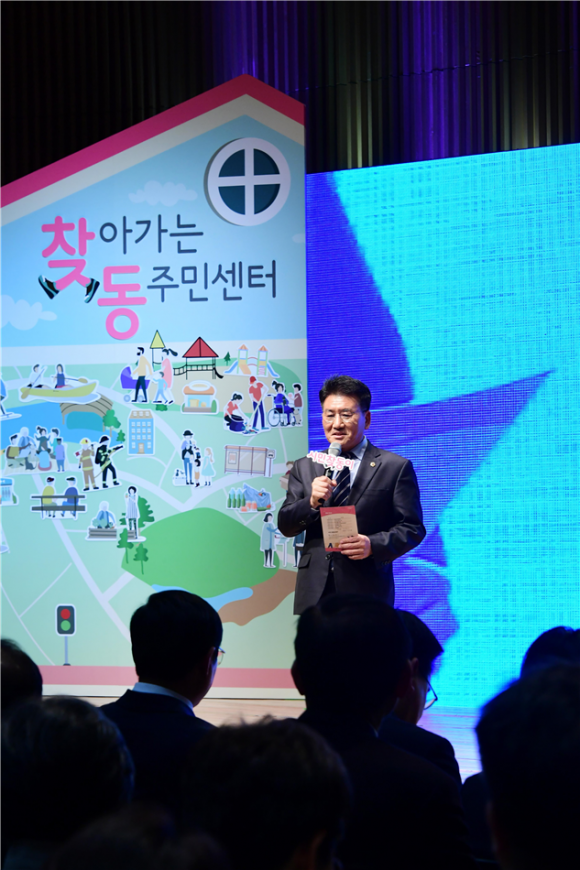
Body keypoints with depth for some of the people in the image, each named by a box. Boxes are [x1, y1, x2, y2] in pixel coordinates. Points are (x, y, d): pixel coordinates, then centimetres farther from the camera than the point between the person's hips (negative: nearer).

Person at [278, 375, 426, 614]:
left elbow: (412, 528, 0)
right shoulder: (304, 468, 16)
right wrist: (311, 502, -10)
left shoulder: (396, 468, 4)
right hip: (314, 594, 3)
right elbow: (285, 526, 10)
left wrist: (373, 545, -17)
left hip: (366, 595, -3)